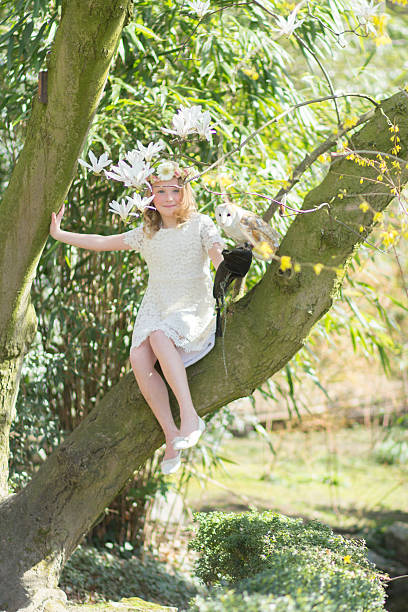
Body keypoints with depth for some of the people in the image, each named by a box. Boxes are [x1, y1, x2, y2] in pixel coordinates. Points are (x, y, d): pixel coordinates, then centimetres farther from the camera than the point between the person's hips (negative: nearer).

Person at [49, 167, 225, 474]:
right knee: (139, 358, -25)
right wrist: (60, 235, 19)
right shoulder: (147, 233, 14)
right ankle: (171, 435, -22)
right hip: (156, 304, 4)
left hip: (193, 303, -4)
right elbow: (103, 242, 20)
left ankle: (189, 415, -39)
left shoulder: (200, 224, 2)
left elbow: (219, 257, -13)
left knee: (160, 336, -37)